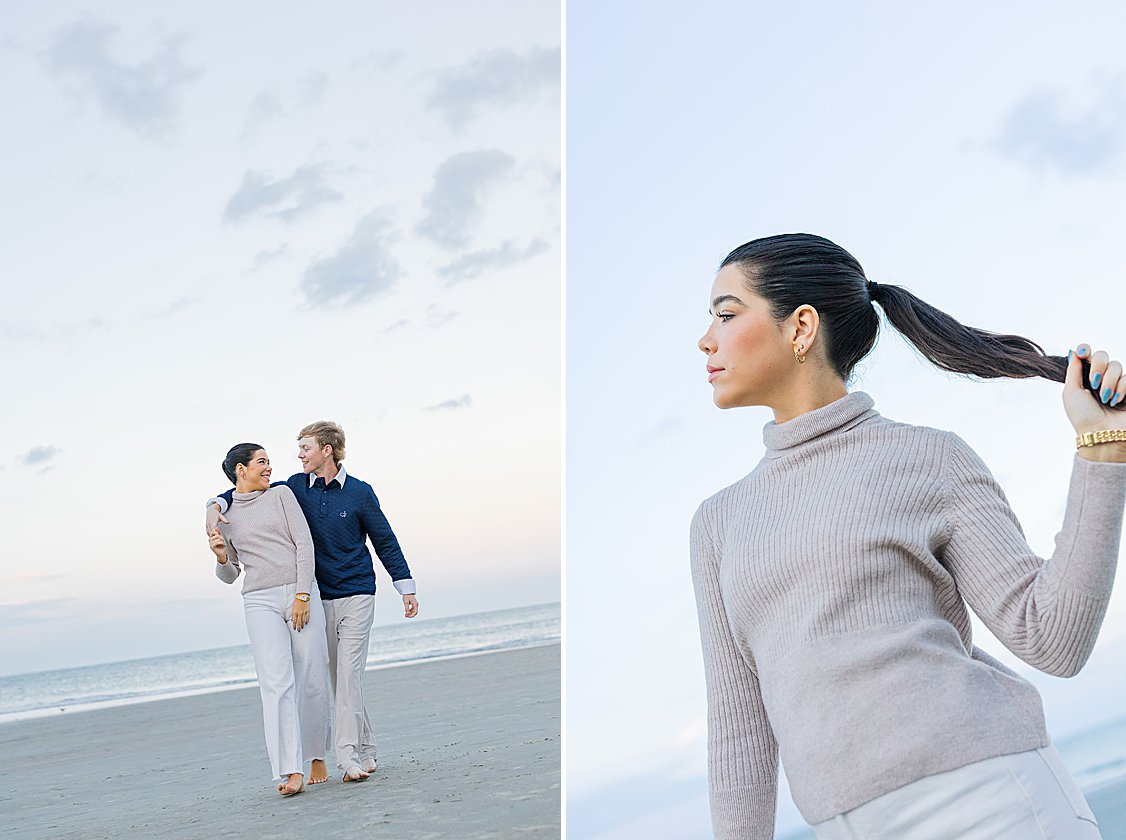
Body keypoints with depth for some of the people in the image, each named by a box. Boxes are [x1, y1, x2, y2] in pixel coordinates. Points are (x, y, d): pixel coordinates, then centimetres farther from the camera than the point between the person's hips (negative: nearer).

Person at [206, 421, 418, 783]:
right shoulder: (298, 487, 4)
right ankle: (365, 748, 17)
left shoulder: (360, 492, -3)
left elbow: (385, 540, 4)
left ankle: (348, 756, -13)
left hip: (356, 597, -4)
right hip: (319, 599, 4)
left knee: (348, 675, -12)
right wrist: (217, 505, -5)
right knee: (337, 680, 7)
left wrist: (406, 587, 6)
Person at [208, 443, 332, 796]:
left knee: (313, 682, 0)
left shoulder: (281, 495, 10)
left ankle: (317, 757, 20)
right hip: (260, 602, 0)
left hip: (301, 594, 0)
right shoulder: (223, 514, 13)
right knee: (277, 683, -14)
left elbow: (304, 543, 2)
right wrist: (221, 556, -7)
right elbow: (230, 575, 17)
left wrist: (302, 596, -8)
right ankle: (291, 771, -19)